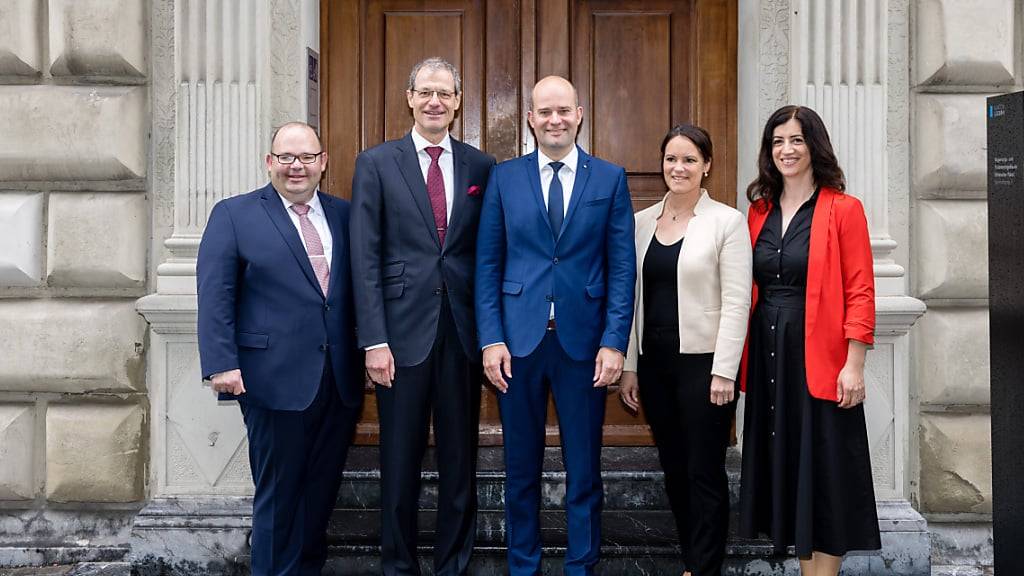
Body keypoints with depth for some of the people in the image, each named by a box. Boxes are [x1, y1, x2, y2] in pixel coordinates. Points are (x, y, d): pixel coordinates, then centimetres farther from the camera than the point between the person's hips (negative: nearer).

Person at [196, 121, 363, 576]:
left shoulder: (343, 214, 12)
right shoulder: (234, 214, 2)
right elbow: (215, 295, -5)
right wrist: (221, 364, -14)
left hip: (340, 380, 4)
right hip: (277, 379, -4)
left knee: (322, 491, 13)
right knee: (278, 493, 7)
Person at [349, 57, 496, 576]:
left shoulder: (481, 166, 7)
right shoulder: (376, 163, 2)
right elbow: (365, 258, -4)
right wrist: (374, 339, -10)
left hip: (463, 330, 2)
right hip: (403, 329, -2)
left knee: (460, 457, 11)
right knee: (400, 459, 8)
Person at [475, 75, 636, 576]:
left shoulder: (610, 179, 4)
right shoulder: (504, 177, 5)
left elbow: (622, 267, 0)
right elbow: (487, 264, 3)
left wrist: (614, 342, -8)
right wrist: (491, 339, -5)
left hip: (583, 341, 0)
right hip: (519, 339, 1)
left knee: (584, 469, 8)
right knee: (520, 467, 11)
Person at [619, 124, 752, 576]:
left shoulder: (727, 221, -4)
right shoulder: (641, 222, 9)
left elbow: (736, 301, -9)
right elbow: (632, 297, 9)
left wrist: (724, 371, -14)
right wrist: (628, 366, 6)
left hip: (703, 362, -4)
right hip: (654, 363, 5)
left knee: (704, 472, 2)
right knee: (674, 470, 13)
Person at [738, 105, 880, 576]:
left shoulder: (843, 209, -4)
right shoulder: (759, 211, 11)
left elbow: (860, 293, -8)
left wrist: (854, 365, -15)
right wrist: (740, 359, 7)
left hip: (819, 357, -5)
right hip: (766, 357, 5)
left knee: (822, 468, 2)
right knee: (784, 463, 11)